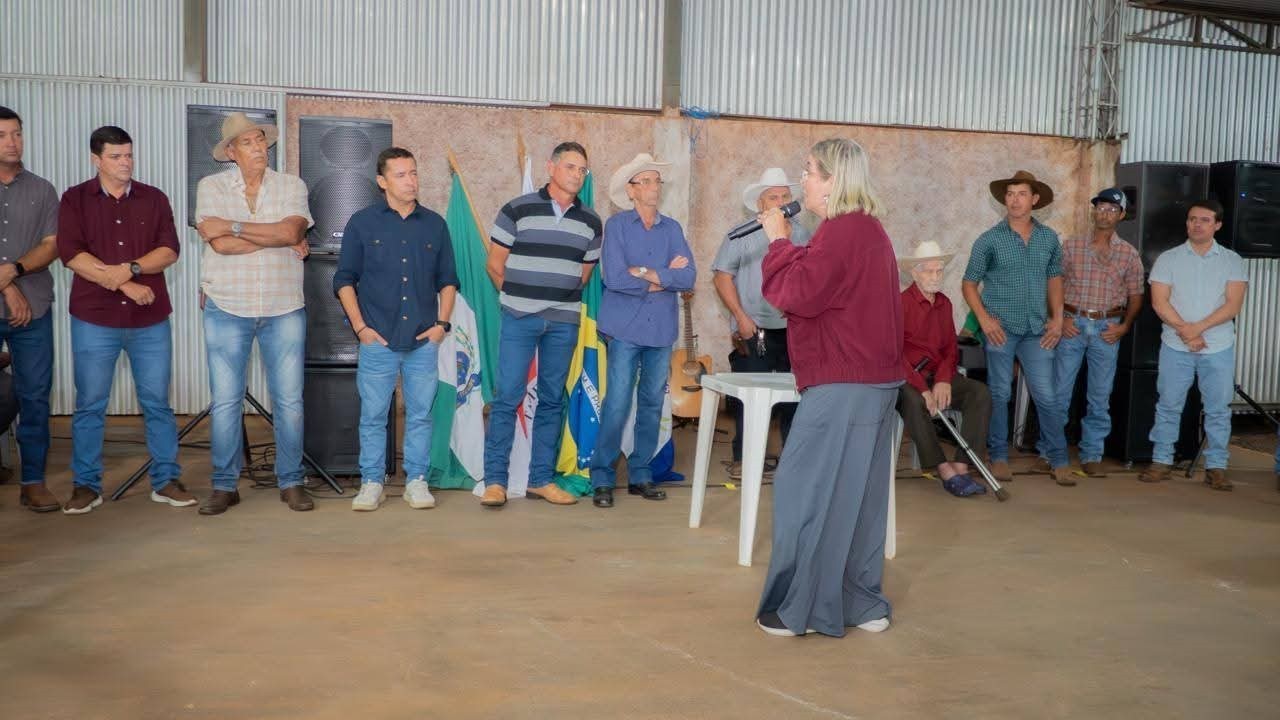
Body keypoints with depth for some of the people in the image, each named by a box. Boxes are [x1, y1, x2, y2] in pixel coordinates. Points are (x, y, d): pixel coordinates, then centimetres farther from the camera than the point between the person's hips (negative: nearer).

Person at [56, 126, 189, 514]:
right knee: (90, 406, 5)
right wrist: (126, 286, -15)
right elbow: (71, 254, -9)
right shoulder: (75, 199, 3)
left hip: (150, 320, 1)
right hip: (94, 319, -1)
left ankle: (166, 481, 14)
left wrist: (130, 268, -18)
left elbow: (169, 250, -2)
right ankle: (86, 485, 15)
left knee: (157, 403, 5)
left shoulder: (154, 199, 8)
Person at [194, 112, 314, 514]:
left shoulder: (292, 186, 5)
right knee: (225, 401, 3)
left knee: (289, 400, 4)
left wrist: (233, 227, -14)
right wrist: (279, 239, -9)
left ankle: (291, 482, 16)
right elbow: (219, 244, -13)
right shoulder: (211, 187, 1)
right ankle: (224, 485, 15)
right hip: (227, 310, -1)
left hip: (284, 310, 1)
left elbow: (291, 231, -13)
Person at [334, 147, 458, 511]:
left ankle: (416, 481, 17)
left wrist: (442, 323, 3)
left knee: (420, 414, 6)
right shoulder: (362, 223, 2)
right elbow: (344, 279, 3)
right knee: (373, 416, 3)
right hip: (378, 340, -2)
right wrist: (360, 327, -4)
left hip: (424, 341, 2)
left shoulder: (435, 224, 8)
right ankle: (371, 483, 15)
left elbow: (448, 279, 14)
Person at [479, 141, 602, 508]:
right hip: (520, 319, -3)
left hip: (564, 322, 4)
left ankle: (541, 478, 17)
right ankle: (495, 480, 3)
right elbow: (495, 264, 2)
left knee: (552, 400, 8)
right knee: (507, 397, -4)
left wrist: (561, 297, 14)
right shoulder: (517, 210, -3)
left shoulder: (590, 221, 8)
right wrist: (519, 297, 8)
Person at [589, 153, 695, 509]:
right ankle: (602, 479, 4)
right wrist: (665, 278, -6)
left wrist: (647, 273, -13)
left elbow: (688, 277, -3)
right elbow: (614, 278, -14)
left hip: (662, 329, 4)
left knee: (652, 405, 9)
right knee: (617, 405, -6)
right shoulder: (617, 225, -2)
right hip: (626, 328, -4)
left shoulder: (672, 229, 9)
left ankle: (640, 475, 19)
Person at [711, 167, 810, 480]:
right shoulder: (743, 234, -1)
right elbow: (722, 276, -3)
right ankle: (742, 459, 13)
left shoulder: (801, 234, 9)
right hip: (753, 331, -3)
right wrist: (741, 317, -9)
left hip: (792, 329, 3)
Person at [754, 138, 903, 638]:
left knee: (806, 491, -3)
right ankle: (862, 604, 21)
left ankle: (802, 609, 3)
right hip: (875, 378, 10)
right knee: (857, 495, 14)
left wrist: (779, 242, -7)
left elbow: (797, 294, -17)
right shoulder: (868, 229, 18)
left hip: (843, 384, -10)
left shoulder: (841, 230, -15)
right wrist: (789, 247, 6)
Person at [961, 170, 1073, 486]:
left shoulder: (1049, 239, 6)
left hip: (1037, 330, 2)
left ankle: (1059, 461, 11)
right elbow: (969, 284, 1)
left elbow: (1054, 279, 17)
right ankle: (999, 457, 16)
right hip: (1001, 328, -2)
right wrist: (984, 318, -11)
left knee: (1047, 396, 2)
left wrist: (1057, 318, 7)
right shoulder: (989, 240, -3)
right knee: (999, 394, 5)